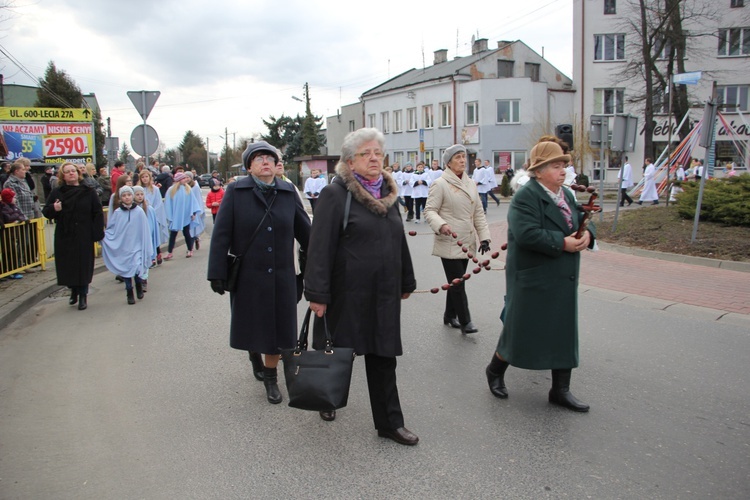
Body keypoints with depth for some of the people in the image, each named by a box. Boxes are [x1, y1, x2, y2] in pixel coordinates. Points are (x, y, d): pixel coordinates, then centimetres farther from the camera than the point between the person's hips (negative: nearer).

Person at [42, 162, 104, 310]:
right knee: (67, 266, 5)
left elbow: (97, 213, -2)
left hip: (84, 237, -2)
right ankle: (73, 291, 26)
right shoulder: (56, 193, 5)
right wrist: (53, 208, -15)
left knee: (84, 265, 1)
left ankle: (82, 295, 13)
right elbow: (46, 212, 8)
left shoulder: (88, 192, 0)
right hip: (64, 237, 2)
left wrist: (98, 233, -9)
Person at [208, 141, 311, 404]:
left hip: (281, 275, 2)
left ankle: (270, 376, 29)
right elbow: (221, 234, -8)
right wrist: (217, 273, -11)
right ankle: (254, 354, 48)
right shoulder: (236, 192, -6)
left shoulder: (288, 192, 1)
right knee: (251, 324, 14)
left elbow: (304, 231, 5)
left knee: (277, 326, 8)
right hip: (248, 275, -1)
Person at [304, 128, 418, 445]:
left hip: (384, 293, 5)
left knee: (383, 358, 9)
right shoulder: (335, 194, -10)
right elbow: (320, 247, -15)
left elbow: (399, 241, 18)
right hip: (347, 293, -5)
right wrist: (317, 294, -18)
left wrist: (407, 281, 20)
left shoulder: (387, 192, 11)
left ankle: (389, 422, 19)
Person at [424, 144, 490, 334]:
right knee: (457, 283, -6)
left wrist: (484, 236, 5)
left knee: (457, 281, 15)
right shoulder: (440, 184, -8)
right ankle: (465, 321, 1)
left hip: (466, 242, 7)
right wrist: (441, 225, -29)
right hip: (449, 243, -7)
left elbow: (478, 213, 13)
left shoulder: (470, 183, 12)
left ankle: (450, 315, 29)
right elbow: (430, 210, -11)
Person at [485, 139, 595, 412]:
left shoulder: (567, 195, 13)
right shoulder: (525, 197, -15)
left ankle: (560, 390, 23)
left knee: (564, 333, 11)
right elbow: (527, 233, -28)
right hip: (532, 281, -8)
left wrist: (587, 233, -7)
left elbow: (583, 220, 16)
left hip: (563, 281, 8)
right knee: (520, 329, 4)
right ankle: (495, 370, 30)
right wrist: (562, 243, -25)